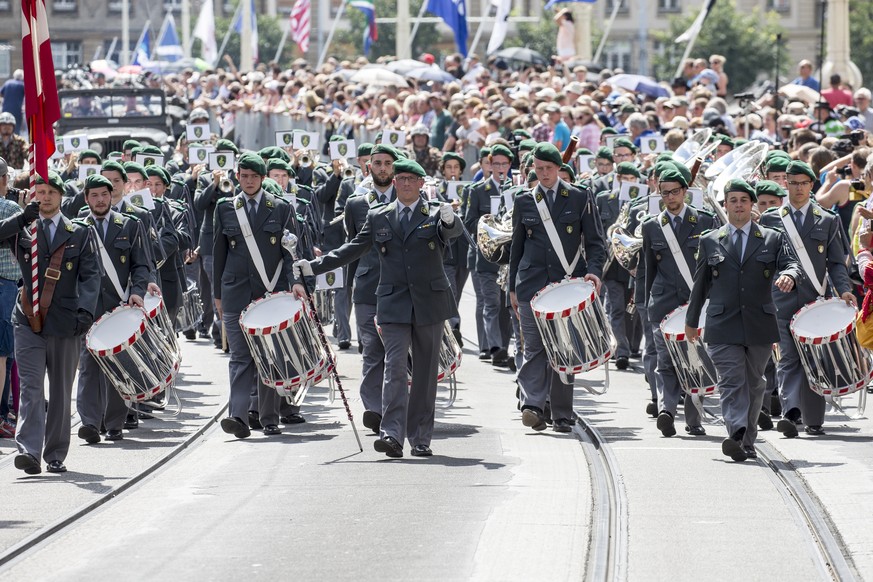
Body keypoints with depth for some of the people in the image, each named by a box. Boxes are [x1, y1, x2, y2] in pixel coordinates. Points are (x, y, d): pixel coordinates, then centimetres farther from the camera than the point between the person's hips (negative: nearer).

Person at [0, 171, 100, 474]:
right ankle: (28, 451, -19)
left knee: (61, 392, 7)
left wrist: (86, 309, -12)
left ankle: (56, 455, 16)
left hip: (64, 323, 1)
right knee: (31, 388, -12)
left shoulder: (78, 234, 9)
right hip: (28, 321, -1)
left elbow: (90, 275, 4)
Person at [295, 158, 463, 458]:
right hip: (394, 304, 0)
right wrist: (314, 267, 6)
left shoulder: (435, 214, 4)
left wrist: (449, 221, -41)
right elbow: (352, 249, 14)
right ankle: (392, 434, -21)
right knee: (394, 367, -13)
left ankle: (421, 438, 12)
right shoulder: (378, 218, 10)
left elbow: (455, 232, -16)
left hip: (430, 302, 0)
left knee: (425, 372, 6)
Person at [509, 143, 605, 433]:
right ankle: (532, 405, -19)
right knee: (534, 347, -10)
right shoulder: (524, 202, 10)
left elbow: (594, 241, 5)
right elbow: (517, 247, 15)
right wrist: (513, 288, 13)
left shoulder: (580, 198, 5)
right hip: (532, 286, 1)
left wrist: (594, 271, -13)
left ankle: (562, 415, 7)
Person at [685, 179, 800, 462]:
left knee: (754, 383, 9)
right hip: (723, 325, -1)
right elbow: (700, 284, 17)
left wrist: (788, 275, -24)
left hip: (760, 324, 1)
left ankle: (748, 441, 17)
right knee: (732, 382, -13)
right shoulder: (710, 242, 11)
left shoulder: (772, 239, 10)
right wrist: (692, 320, 21)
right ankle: (737, 435, -27)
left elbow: (790, 264, 1)